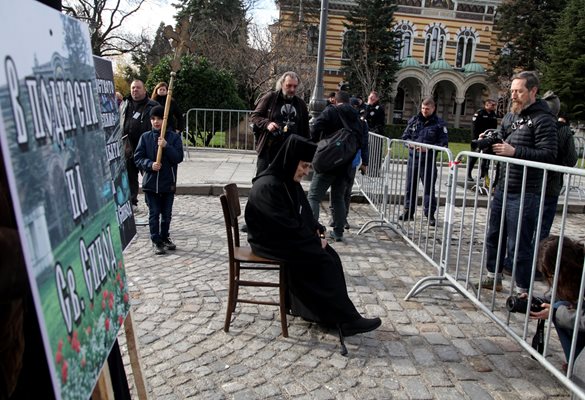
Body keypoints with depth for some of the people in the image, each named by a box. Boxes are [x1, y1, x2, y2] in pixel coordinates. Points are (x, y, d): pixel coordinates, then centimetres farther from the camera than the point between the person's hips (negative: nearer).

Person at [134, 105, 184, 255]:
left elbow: (179, 157, -10)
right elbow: (138, 158, 0)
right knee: (154, 213, 6)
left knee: (167, 213, 13)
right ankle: (156, 241, 18)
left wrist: (166, 146, -22)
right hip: (151, 182, 0)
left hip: (169, 182, 0)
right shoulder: (145, 137, 0)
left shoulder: (174, 137, -2)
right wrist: (150, 164, -17)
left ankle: (164, 237, 32)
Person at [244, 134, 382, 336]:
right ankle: (347, 319, -7)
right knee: (323, 261, -17)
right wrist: (314, 240, -15)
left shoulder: (289, 182, 7)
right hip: (271, 241, -9)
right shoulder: (268, 187, -22)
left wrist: (317, 231, -1)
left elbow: (304, 213, 16)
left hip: (289, 236, 9)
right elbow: (286, 226, -24)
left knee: (330, 256, -7)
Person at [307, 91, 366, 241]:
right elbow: (363, 140, 9)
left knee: (314, 195, -2)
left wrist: (315, 144, -1)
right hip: (346, 164, 6)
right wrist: (364, 162, 16)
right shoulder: (356, 117, 12)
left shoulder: (330, 111, -4)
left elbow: (315, 128, -17)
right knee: (339, 197, 16)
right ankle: (338, 232, 18)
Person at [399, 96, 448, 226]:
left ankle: (430, 214, 9)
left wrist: (428, 148, -18)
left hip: (428, 160, -4)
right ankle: (408, 211, 22)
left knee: (429, 187, 0)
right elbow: (405, 136, 13)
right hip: (413, 158, 4)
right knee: (410, 186, 10)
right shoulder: (414, 120, 9)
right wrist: (410, 143, -9)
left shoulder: (439, 124, -2)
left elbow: (444, 143, -5)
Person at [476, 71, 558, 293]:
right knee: (494, 237, 17)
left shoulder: (542, 119, -8)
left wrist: (515, 152, -22)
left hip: (525, 194, -8)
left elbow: (549, 155, -16)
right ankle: (493, 278, 33)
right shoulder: (509, 117, 15)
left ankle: (523, 291, 12)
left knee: (519, 245, -2)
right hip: (502, 189, 8)